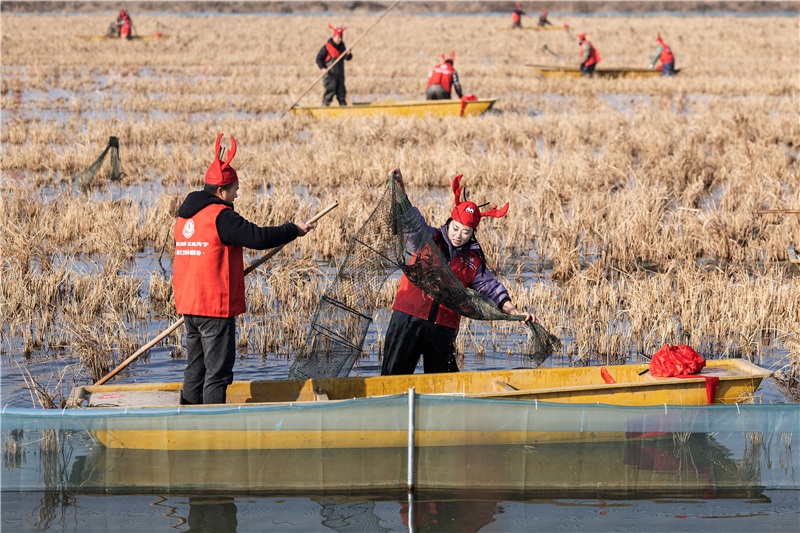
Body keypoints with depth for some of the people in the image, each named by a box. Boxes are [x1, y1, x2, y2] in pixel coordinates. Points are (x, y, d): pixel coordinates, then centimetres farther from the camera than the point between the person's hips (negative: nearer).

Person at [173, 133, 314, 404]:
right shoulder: (221, 216, -14)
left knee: (195, 369, 14)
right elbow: (258, 237, -17)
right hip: (216, 306, -9)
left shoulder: (184, 217, 13)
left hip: (188, 305, 9)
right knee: (217, 371, -5)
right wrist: (294, 230, -4)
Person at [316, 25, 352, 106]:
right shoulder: (327, 47, -7)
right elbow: (319, 58, -8)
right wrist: (322, 68, -22)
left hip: (340, 74, 6)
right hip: (330, 74, -6)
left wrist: (348, 53, -15)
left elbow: (348, 58, 8)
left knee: (341, 92, 10)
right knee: (330, 92, -10)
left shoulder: (342, 46, 11)